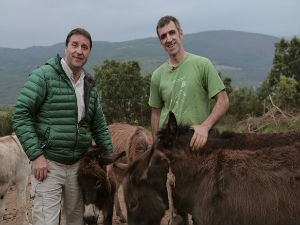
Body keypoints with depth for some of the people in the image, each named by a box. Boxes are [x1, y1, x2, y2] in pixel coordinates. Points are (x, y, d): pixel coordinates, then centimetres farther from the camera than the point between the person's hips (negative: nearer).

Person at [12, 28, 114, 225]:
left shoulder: (90, 86, 12)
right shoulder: (44, 76, -7)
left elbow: (100, 127, 19)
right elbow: (21, 115, -12)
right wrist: (36, 155, -17)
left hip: (78, 165, 6)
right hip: (47, 164, -6)